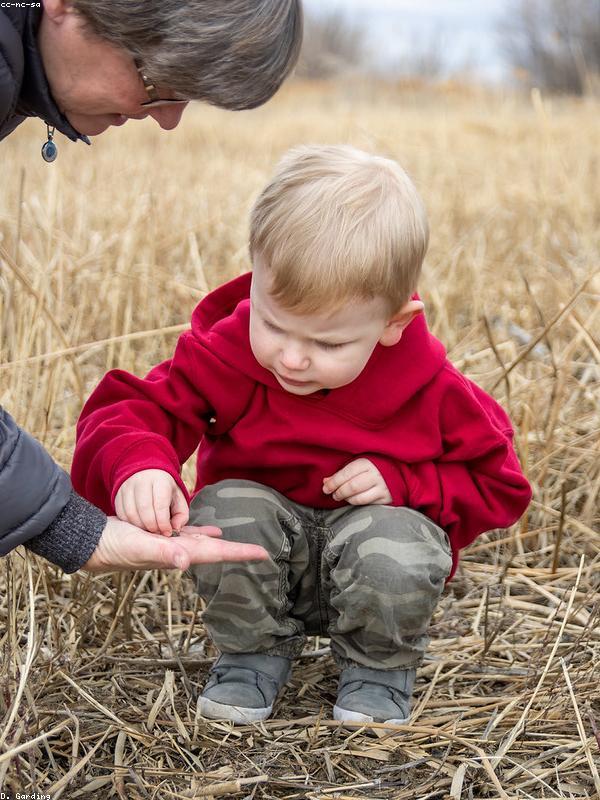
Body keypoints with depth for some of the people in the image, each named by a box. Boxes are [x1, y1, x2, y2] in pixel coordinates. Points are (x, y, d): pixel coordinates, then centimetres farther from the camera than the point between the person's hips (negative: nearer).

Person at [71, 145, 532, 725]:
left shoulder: (430, 388, -18)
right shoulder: (228, 352, -17)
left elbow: (497, 484, -6)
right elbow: (134, 408, -21)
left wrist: (402, 482, -23)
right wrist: (138, 464, -46)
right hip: (261, 564, 2)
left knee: (396, 552, -35)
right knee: (223, 511, -31)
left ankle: (378, 667, 0)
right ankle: (255, 651, 0)